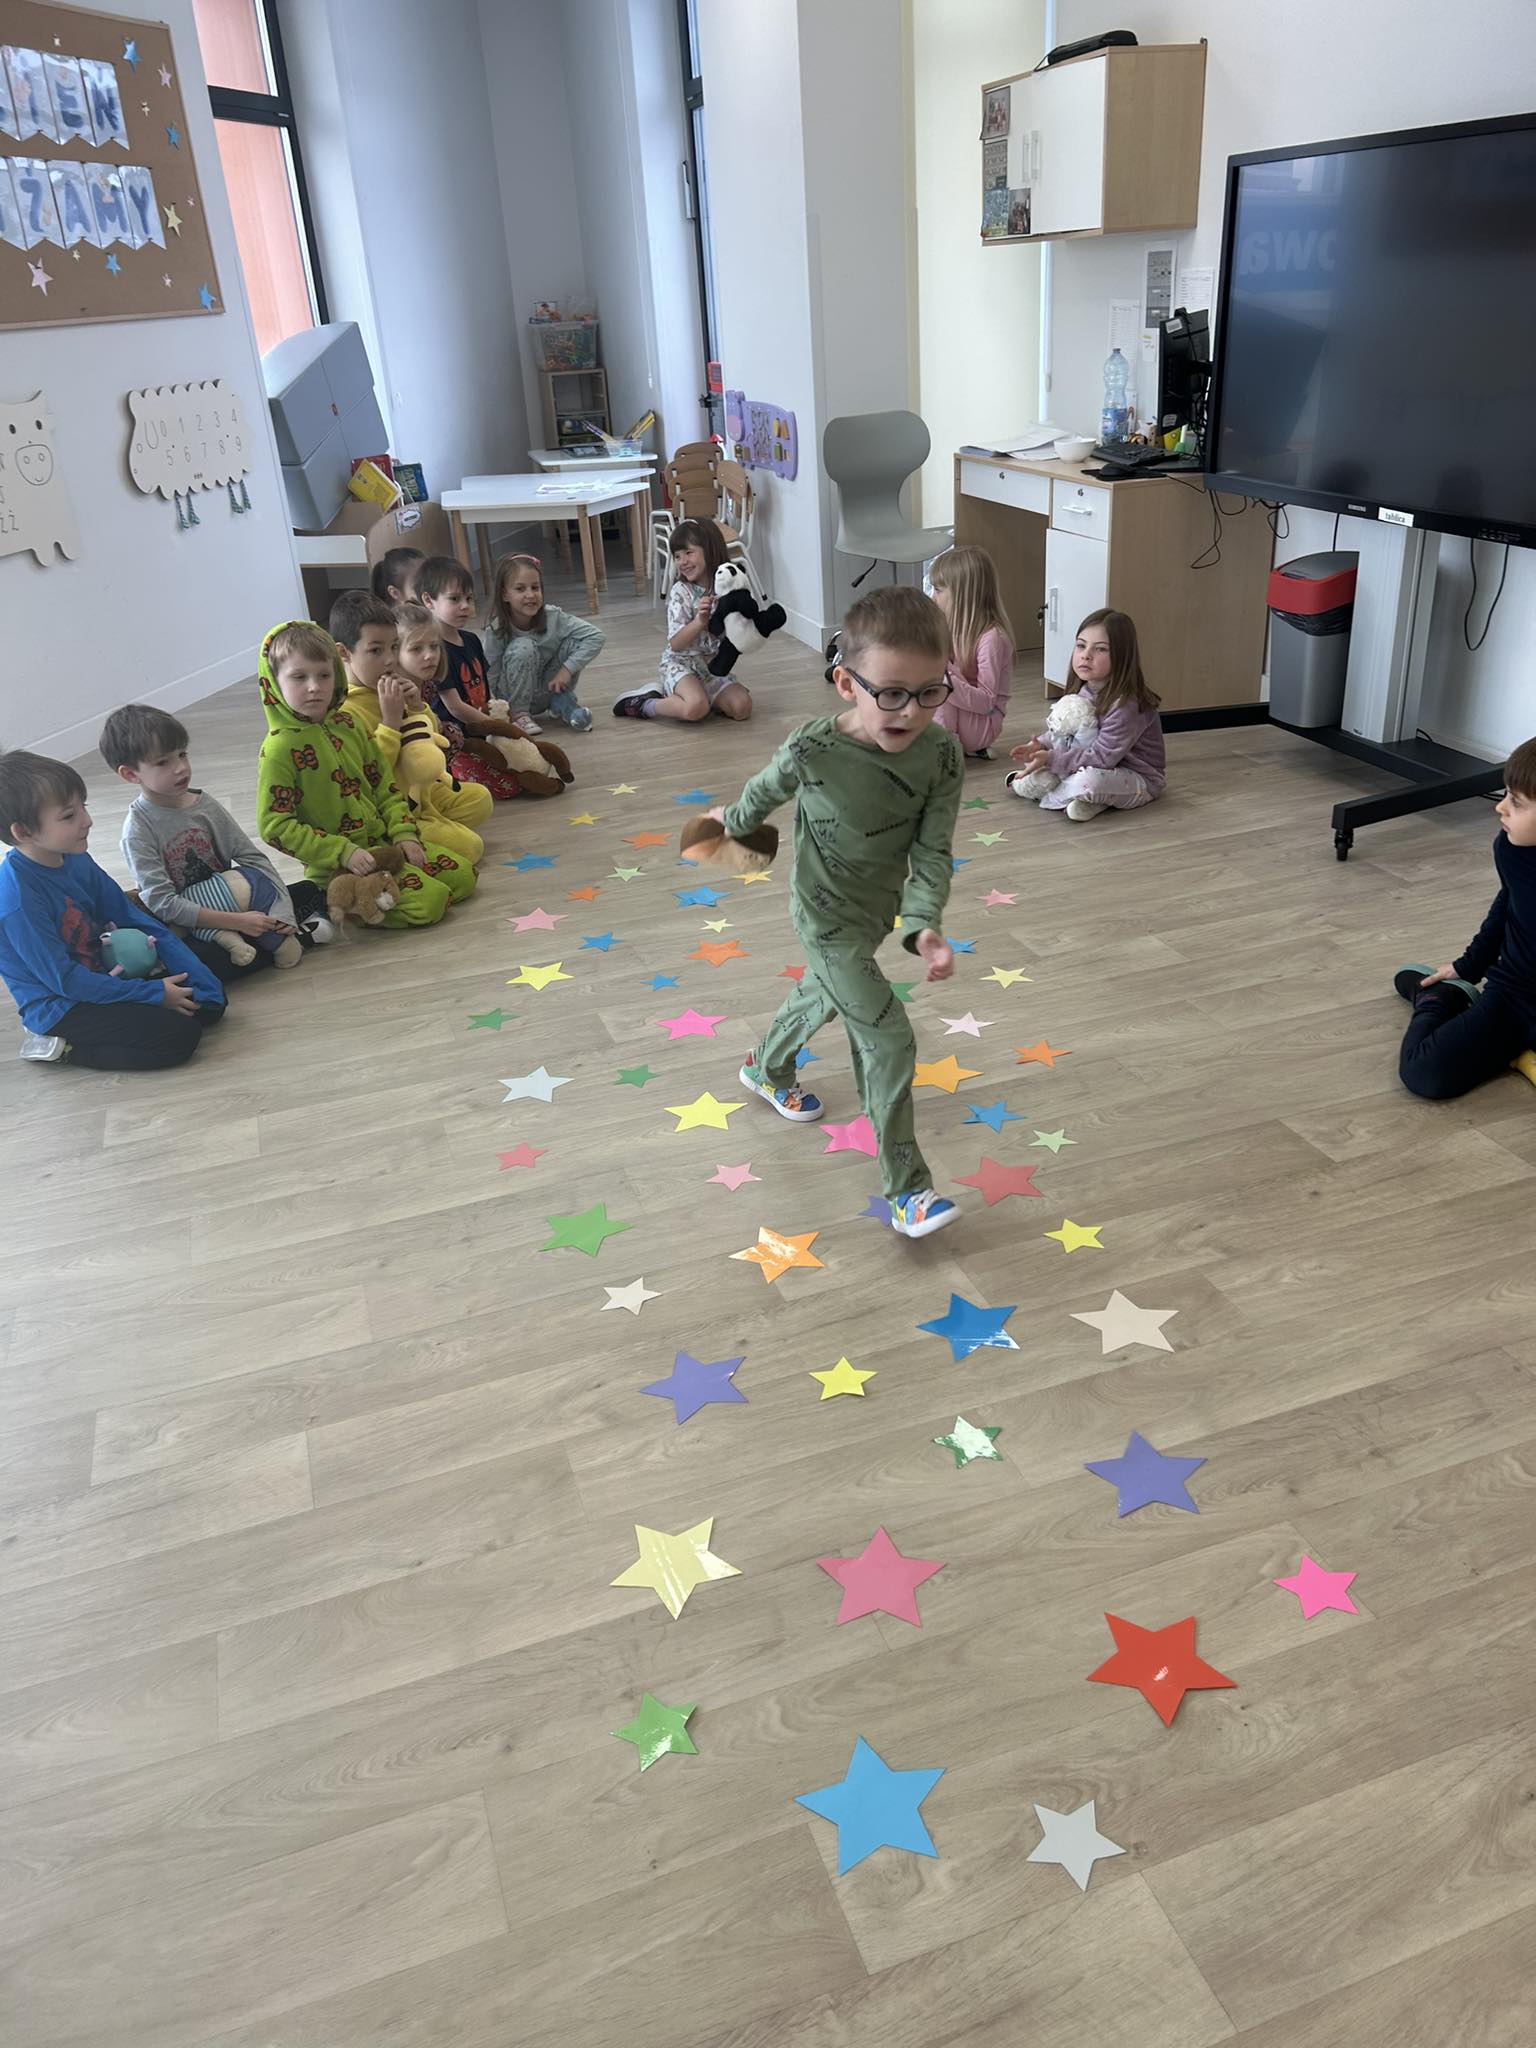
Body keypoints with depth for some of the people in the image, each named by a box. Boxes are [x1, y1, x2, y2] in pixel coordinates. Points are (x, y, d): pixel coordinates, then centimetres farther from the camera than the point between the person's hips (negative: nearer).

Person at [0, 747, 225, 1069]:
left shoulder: (75, 861, -2)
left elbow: (127, 916, 7)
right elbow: (66, 981, -22)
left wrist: (194, 973, -1)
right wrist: (154, 994, -18)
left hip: (103, 978, 9)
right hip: (60, 1006, -8)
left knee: (210, 1005, 4)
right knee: (179, 1035, -21)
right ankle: (61, 1045, -5)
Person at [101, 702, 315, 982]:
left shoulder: (205, 804, -2)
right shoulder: (139, 828, -15)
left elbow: (252, 856, -2)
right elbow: (162, 903, -21)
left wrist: (281, 913, -18)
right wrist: (236, 921, -28)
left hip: (226, 902, 4)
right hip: (185, 930, -4)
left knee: (310, 891, -11)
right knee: (204, 961, -35)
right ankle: (277, 938, -16)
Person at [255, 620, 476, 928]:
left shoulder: (347, 725, 6)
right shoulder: (280, 749, -15)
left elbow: (384, 787, 13)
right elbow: (274, 826, -17)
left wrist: (404, 833, -3)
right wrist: (343, 853, -21)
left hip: (384, 842, 8)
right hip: (337, 865, -8)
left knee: (463, 876, 5)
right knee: (427, 901, -22)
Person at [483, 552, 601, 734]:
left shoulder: (553, 617, -18)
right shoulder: (497, 630, -23)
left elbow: (596, 636, -19)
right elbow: (490, 675, -17)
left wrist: (567, 669, -24)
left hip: (550, 688, 2)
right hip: (514, 696, -2)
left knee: (575, 642, -20)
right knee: (523, 647, -31)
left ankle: (562, 704, -2)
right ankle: (519, 714, -13)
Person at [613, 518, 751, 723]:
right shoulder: (681, 591, -10)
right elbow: (675, 643, -15)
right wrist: (700, 621, -29)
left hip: (713, 665, 5)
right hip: (681, 664, -5)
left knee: (742, 707, -17)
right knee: (696, 708, -34)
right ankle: (643, 704, -7)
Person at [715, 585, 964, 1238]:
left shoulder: (941, 755, -20)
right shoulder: (812, 752, -29)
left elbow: (932, 852, -16)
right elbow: (764, 792, -7)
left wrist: (924, 927, -32)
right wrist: (733, 822, 14)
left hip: (880, 908, 6)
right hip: (828, 919, -5)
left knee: (824, 996, 30)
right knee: (890, 1038, -11)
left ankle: (767, 1070, 61)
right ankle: (906, 1188, -1)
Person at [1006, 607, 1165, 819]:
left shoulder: (1126, 704, -28)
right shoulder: (1085, 691, -1)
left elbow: (1102, 757, -30)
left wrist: (1051, 759, -30)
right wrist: (1041, 746, -12)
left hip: (1139, 780, -9)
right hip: (1103, 768, 9)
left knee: (1088, 780, -38)